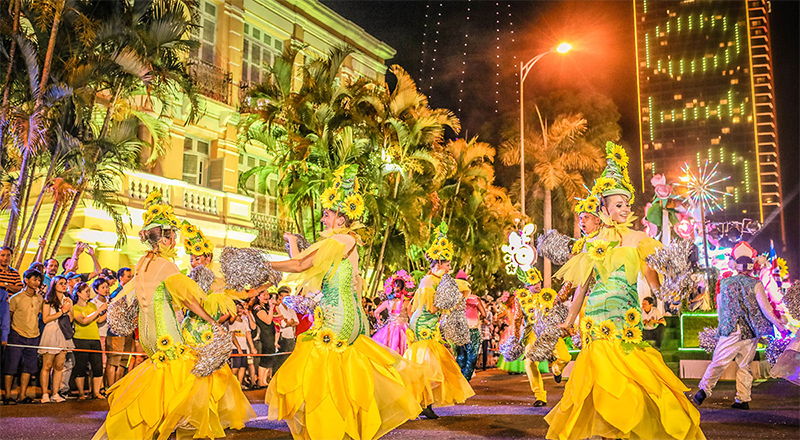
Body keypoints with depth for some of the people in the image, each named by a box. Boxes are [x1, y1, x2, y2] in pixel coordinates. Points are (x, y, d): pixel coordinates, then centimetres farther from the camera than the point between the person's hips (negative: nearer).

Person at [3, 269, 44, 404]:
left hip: (33, 337, 5)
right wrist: (6, 335, -2)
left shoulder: (39, 298, 7)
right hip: (17, 336, -5)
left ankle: (22, 395, 14)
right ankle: (8, 395, 6)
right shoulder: (16, 298, -6)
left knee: (29, 367, 6)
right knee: (11, 366, -3)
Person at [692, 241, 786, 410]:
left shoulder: (724, 283, 3)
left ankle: (704, 389, -13)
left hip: (730, 332, 0)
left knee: (718, 362, 2)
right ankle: (743, 400, 10)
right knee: (744, 366, 10)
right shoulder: (756, 284, -5)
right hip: (751, 333, 0)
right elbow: (765, 307, -4)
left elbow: (719, 307, 13)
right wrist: (777, 322, 11)